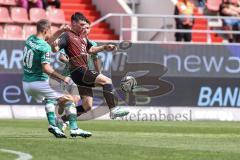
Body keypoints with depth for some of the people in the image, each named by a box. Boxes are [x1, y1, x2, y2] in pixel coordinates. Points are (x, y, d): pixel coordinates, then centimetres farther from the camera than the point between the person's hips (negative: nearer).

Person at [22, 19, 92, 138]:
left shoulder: (30, 39, 7)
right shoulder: (45, 47, -17)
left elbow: (49, 38, 27)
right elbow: (46, 68, -25)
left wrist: (62, 30, 22)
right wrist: (63, 78, -18)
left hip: (26, 84, 8)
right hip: (39, 83, -8)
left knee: (49, 99, 33)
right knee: (69, 100, 0)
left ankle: (52, 125, 16)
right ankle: (74, 129, -7)